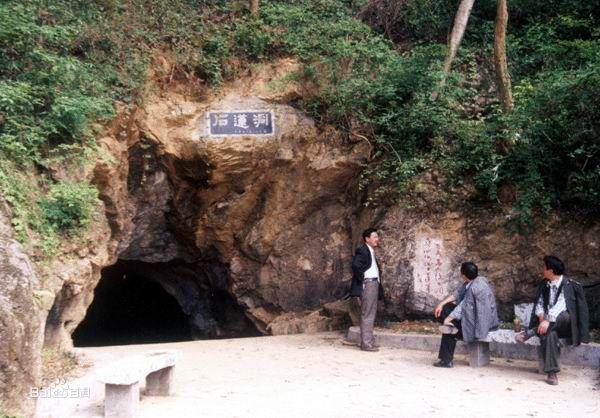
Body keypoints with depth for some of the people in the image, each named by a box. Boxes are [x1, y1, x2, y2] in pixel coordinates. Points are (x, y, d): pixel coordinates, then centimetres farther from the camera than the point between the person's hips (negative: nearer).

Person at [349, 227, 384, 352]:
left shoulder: (371, 251, 18)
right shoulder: (362, 250, -12)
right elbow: (356, 265, -25)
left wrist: (378, 281, 10)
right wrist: (362, 280, -18)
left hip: (374, 284, 10)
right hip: (368, 284, -10)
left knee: (371, 315, 14)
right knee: (367, 315, -7)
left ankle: (369, 341, 21)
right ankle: (366, 343, -4)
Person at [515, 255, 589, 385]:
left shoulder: (569, 285, -10)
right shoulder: (544, 284, 10)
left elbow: (560, 305, -23)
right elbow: (539, 304, 3)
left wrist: (548, 321, -34)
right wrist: (542, 319, -16)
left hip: (564, 323, -3)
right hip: (550, 325, 3)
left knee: (564, 316, -38)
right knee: (550, 334, -32)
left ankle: (529, 334, -31)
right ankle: (552, 372, -33)